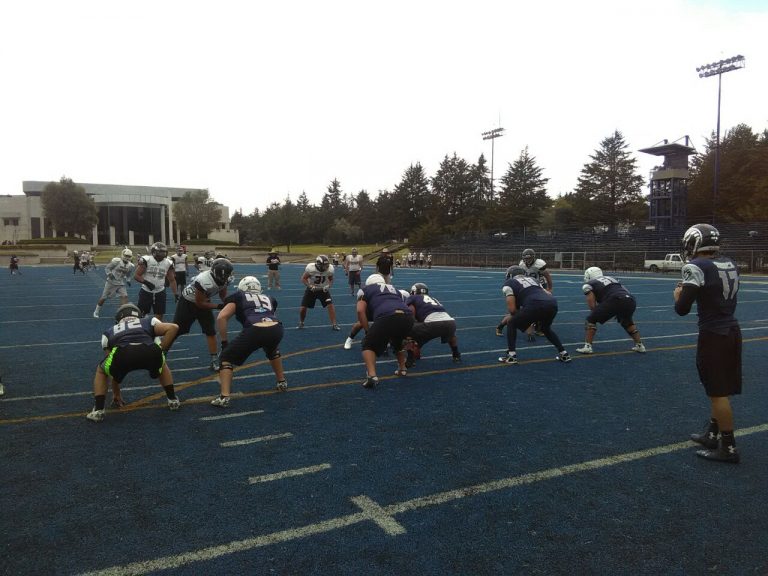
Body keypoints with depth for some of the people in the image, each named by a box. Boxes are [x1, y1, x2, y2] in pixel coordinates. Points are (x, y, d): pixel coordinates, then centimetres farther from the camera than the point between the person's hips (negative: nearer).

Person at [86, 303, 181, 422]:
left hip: (122, 353, 0)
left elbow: (113, 368, 45)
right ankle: (172, 399, 33)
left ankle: (98, 410, 22)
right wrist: (160, 351, 22)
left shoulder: (109, 332, 40)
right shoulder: (148, 322, 35)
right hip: (150, 351, 0)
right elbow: (173, 328, 15)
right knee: (162, 365, 38)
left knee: (101, 371, 34)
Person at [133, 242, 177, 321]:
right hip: (146, 292, -3)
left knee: (159, 316, 7)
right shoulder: (146, 260, -11)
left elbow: (172, 280, 8)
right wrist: (146, 282, -25)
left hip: (160, 293, 3)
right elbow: (136, 276, -10)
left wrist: (176, 294, 1)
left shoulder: (168, 263, -1)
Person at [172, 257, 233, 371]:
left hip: (204, 302, 6)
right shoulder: (204, 281, -39)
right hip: (188, 302, -6)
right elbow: (199, 303, -27)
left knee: (211, 332, -1)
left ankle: (214, 361, 6)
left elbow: (223, 296, 1)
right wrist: (218, 306, -28)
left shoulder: (223, 280, -19)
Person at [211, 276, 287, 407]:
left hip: (255, 331, -4)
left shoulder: (238, 296, 22)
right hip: (276, 329, 4)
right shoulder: (268, 298, 34)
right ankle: (282, 382, 49)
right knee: (272, 350, 41)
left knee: (226, 357, 17)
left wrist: (224, 342, 18)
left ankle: (224, 397, 5)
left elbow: (221, 318, 11)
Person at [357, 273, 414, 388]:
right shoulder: (394, 289, 38)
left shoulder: (366, 289, 25)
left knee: (369, 345, 16)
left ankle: (372, 375, -3)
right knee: (398, 342, 37)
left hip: (387, 317, -5)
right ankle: (402, 369, 39)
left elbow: (360, 310, 10)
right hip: (408, 316, 5)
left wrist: (368, 331, 17)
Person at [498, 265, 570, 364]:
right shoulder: (532, 279, 34)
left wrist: (519, 314, 29)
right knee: (546, 328, 35)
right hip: (552, 303, 6)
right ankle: (563, 354, 34)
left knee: (512, 324, 19)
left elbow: (512, 309, 8)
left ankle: (511, 356, 14)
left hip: (535, 306, -6)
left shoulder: (509, 284, 17)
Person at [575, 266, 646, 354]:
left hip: (615, 301, -6)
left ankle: (587, 346, 5)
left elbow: (592, 305, 9)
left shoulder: (589, 285, 16)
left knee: (591, 320, 12)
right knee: (627, 322, 35)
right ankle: (640, 345, 38)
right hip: (631, 301, 6)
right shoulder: (611, 278, 33)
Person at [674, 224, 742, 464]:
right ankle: (712, 434, 31)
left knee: (718, 392, 1)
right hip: (732, 331, 8)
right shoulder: (730, 264, 7)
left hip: (713, 336, -8)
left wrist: (678, 295, 3)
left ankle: (728, 448, 9)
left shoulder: (696, 267, -16)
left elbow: (682, 309, -17)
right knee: (719, 389, 18)